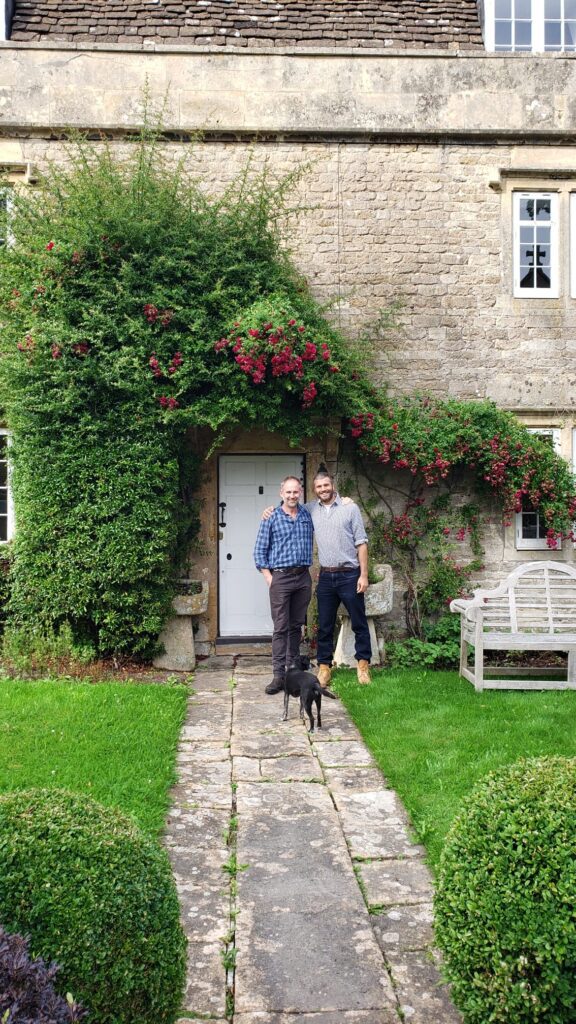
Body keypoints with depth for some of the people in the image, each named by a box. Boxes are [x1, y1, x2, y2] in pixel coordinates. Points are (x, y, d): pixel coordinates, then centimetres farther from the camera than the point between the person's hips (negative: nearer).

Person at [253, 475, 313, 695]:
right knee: (281, 627, -4)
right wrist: (269, 578, -6)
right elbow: (259, 552, 0)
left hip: (303, 577, 4)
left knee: (296, 626, 10)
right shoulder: (271, 518, -1)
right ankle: (278, 675, -3)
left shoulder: (308, 515, 9)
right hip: (280, 577, -4)